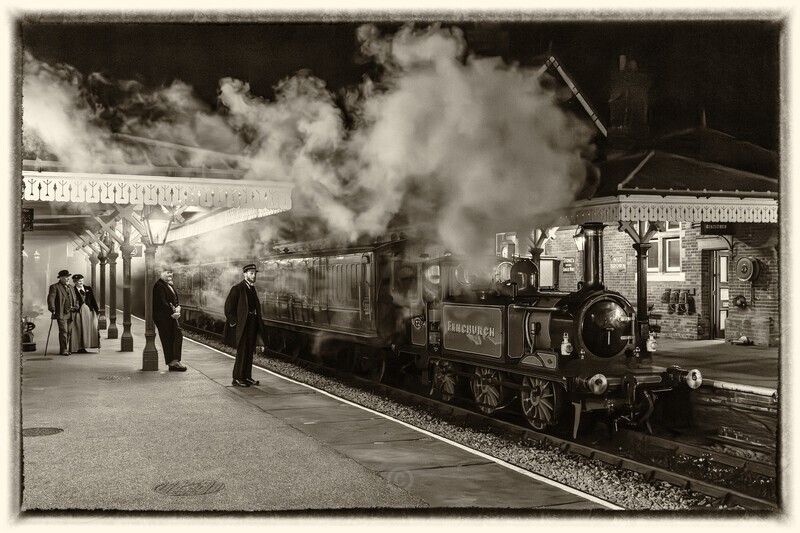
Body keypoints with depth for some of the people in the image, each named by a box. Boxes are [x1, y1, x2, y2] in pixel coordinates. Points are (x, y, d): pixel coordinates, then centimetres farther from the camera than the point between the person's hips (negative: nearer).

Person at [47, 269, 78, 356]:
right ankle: (63, 350, -6)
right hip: (61, 314, -6)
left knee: (69, 332, 5)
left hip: (70, 314, 6)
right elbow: (50, 299, -12)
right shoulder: (55, 287, -3)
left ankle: (67, 349, 12)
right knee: (63, 331, -10)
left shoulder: (69, 287, 19)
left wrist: (75, 308, 15)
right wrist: (52, 310, -22)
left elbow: (74, 299, 29)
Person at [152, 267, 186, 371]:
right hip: (163, 317, -9)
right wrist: (172, 313, -19)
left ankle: (174, 361, -1)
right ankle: (172, 363, 3)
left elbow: (175, 299, 17)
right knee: (167, 338, -2)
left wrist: (178, 307, -4)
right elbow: (162, 302, -19)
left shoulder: (169, 285, 16)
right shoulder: (159, 286, -13)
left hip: (171, 316, 9)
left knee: (178, 334, -2)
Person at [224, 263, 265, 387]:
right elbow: (228, 306, -12)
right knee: (242, 352, -5)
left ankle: (247, 377, 20)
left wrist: (257, 323, 12)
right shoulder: (237, 288, -10)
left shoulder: (253, 288, 13)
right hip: (242, 324, -7)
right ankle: (237, 379, 2)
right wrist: (234, 322, -14)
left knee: (250, 351, 11)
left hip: (252, 324, 7)